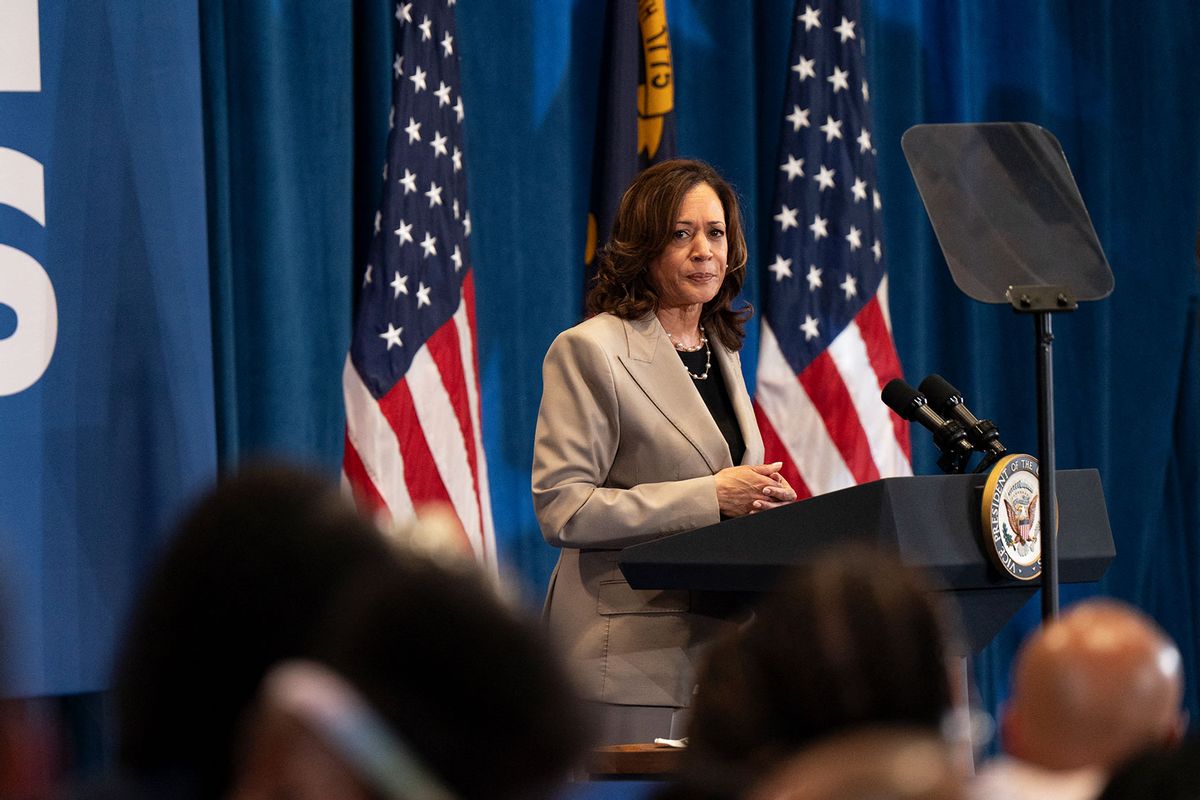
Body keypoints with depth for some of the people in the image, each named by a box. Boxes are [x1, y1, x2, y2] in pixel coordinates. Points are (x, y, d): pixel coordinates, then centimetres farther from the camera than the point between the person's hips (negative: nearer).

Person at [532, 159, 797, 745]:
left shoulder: (721, 350, 18)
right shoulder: (589, 350, -5)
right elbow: (560, 510, -13)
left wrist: (766, 500, 3)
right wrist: (710, 497, -16)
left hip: (723, 646, 7)